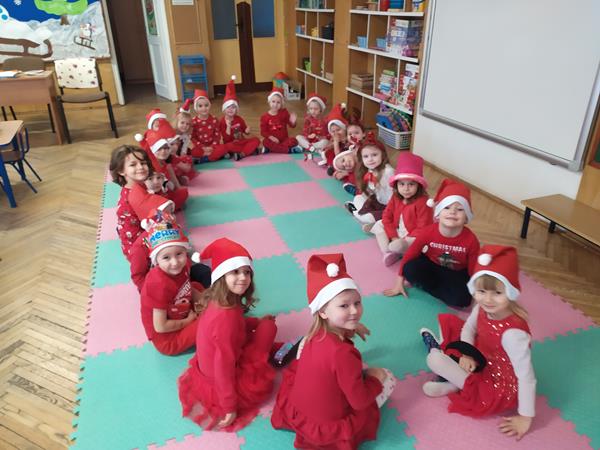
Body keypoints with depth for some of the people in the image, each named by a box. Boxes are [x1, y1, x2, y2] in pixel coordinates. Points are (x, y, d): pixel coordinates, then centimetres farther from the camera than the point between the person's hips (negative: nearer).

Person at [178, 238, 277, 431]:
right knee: (268, 327, -6)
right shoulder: (227, 316, -35)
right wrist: (229, 407, -19)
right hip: (222, 381, -8)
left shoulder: (218, 301, -9)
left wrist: (257, 321, 10)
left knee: (265, 324, 14)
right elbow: (224, 368, -29)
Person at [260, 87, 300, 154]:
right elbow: (263, 132, -3)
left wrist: (292, 122, -19)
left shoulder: (284, 112, 3)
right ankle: (289, 150, -31)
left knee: (294, 141, -28)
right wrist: (271, 137, -22)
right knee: (265, 142, -34)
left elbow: (292, 126, 6)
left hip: (284, 139, 1)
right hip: (272, 140, 0)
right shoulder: (264, 117, -1)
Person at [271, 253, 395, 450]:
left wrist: (350, 329, 10)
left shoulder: (314, 335, -11)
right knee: (387, 377, 8)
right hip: (330, 428, -5)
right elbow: (360, 401, -22)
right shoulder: (343, 353, -35)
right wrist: (375, 378, -6)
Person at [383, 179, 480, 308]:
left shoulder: (471, 240, -26)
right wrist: (399, 283, -8)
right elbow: (409, 255, -13)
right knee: (410, 269, -30)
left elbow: (474, 270, -13)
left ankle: (425, 284, -8)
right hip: (430, 266, 1)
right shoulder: (428, 232, -25)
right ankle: (442, 288, -6)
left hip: (456, 274, -1)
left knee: (461, 299, -29)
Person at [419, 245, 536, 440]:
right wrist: (466, 355, -13)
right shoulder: (482, 308, -15)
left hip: (500, 385, -7)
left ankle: (460, 385, 9)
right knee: (448, 321, 9)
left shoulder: (512, 333, -37)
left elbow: (526, 376, -30)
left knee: (434, 359, -19)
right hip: (483, 362, 8)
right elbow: (469, 328, 4)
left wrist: (525, 418, -21)